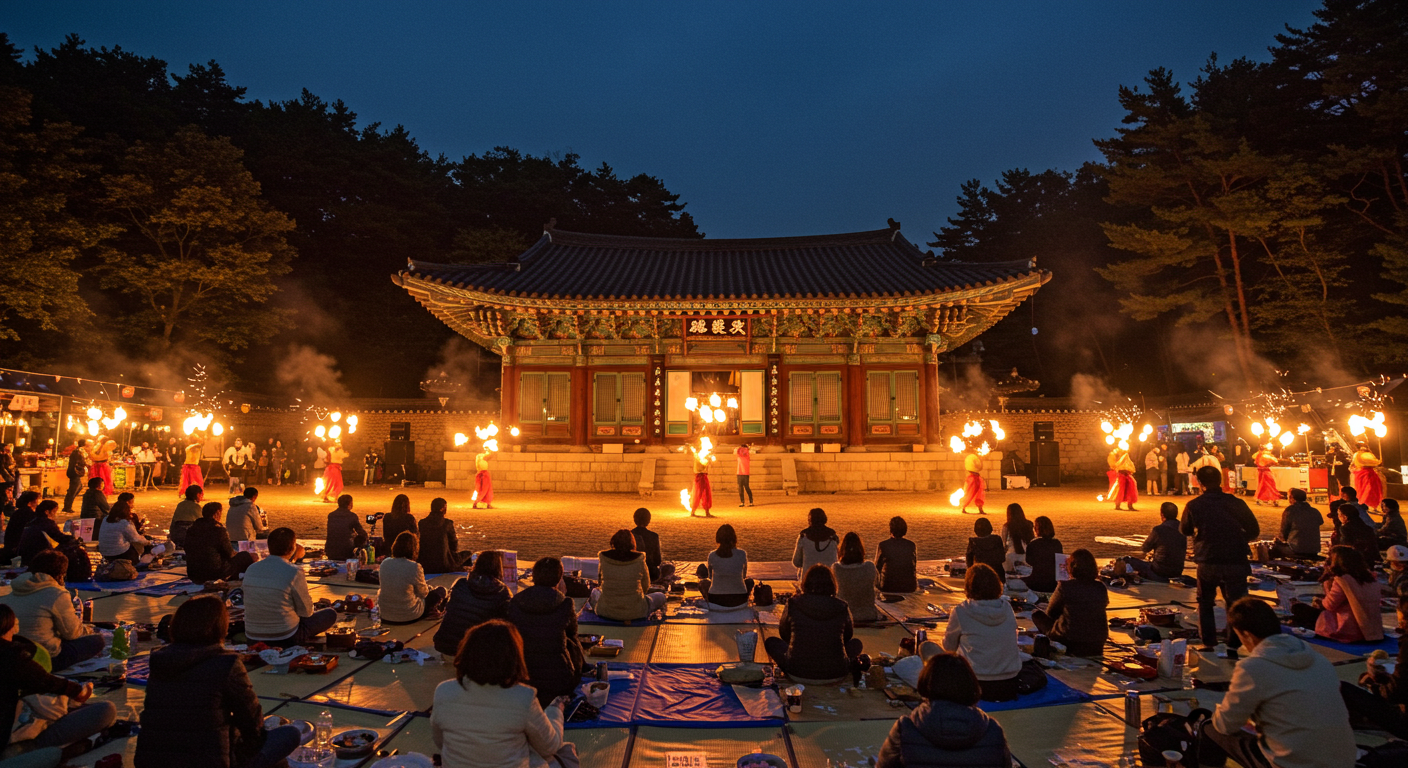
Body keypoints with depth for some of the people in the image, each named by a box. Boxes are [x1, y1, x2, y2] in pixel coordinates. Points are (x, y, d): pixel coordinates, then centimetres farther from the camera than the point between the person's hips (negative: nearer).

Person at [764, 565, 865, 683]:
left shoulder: (793, 604, -7)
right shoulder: (841, 607, -5)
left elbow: (784, 634, 11)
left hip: (798, 674, -2)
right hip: (835, 675, 2)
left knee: (770, 642, 21)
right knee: (856, 643, 27)